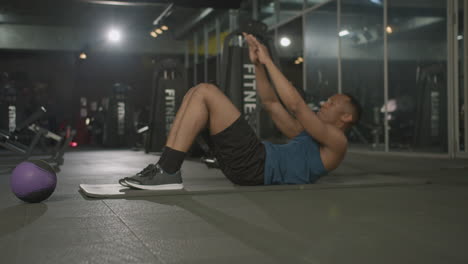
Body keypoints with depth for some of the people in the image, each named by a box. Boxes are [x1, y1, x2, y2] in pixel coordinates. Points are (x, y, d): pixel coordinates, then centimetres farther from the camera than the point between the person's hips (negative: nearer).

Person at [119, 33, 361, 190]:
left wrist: (268, 61, -5)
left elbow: (296, 106, -9)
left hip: (257, 166, -9)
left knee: (205, 92, -15)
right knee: (196, 94, 3)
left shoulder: (336, 142, 4)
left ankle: (168, 172, -20)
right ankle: (164, 167, -5)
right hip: (252, 163, 9)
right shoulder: (308, 136, 32)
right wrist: (258, 64, 19)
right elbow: (270, 103, 30)